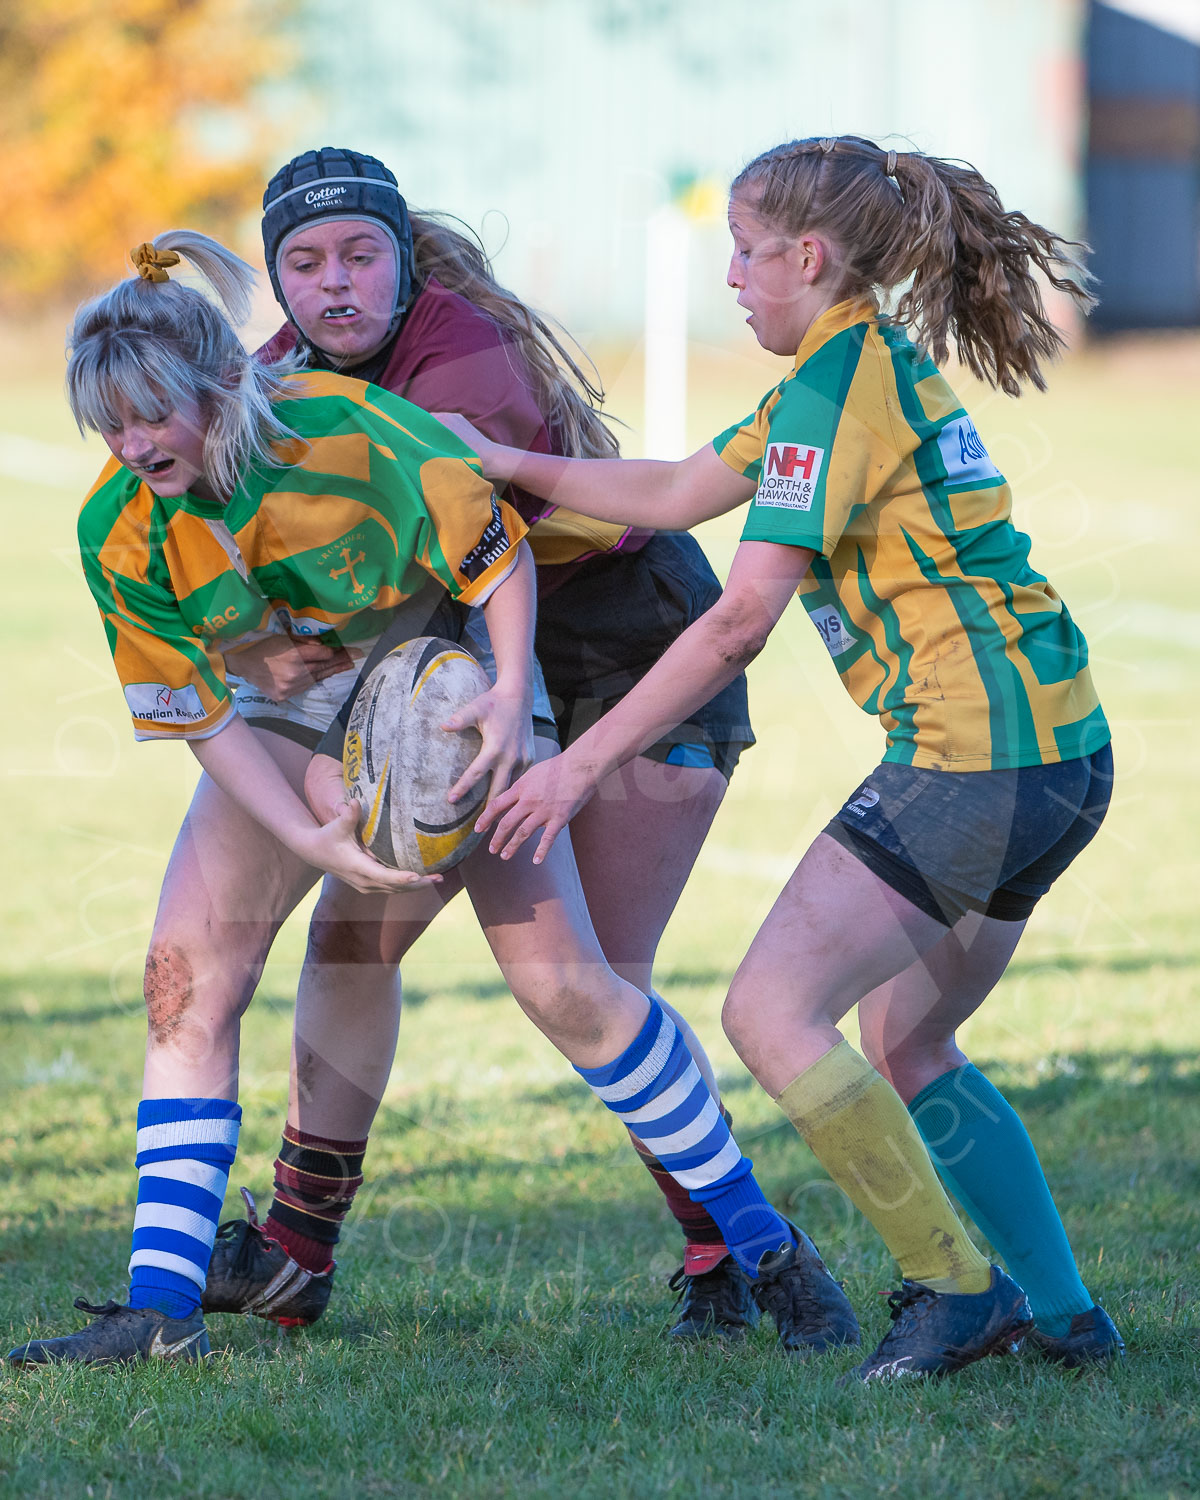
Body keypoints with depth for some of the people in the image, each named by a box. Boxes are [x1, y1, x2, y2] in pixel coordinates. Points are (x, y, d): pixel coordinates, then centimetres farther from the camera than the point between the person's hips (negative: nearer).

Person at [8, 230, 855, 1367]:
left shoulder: (345, 426, -31)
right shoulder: (119, 532, -19)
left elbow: (497, 549, -19)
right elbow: (202, 717, -13)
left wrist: (511, 693, -33)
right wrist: (308, 840, -25)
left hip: (448, 695, -3)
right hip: (287, 728, 3)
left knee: (564, 985, -9)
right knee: (186, 977, -12)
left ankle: (763, 1248, 5)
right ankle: (160, 1312, -9)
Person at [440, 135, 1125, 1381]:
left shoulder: (838, 381, -12)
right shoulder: (876, 367, 18)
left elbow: (739, 620, -17)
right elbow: (677, 493, 24)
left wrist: (584, 761, -13)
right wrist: (503, 464, 24)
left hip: (971, 751, -11)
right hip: (1054, 755, 11)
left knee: (774, 1011, -12)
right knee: (903, 1044, 19)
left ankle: (955, 1288, -6)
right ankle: (1061, 1312, 19)